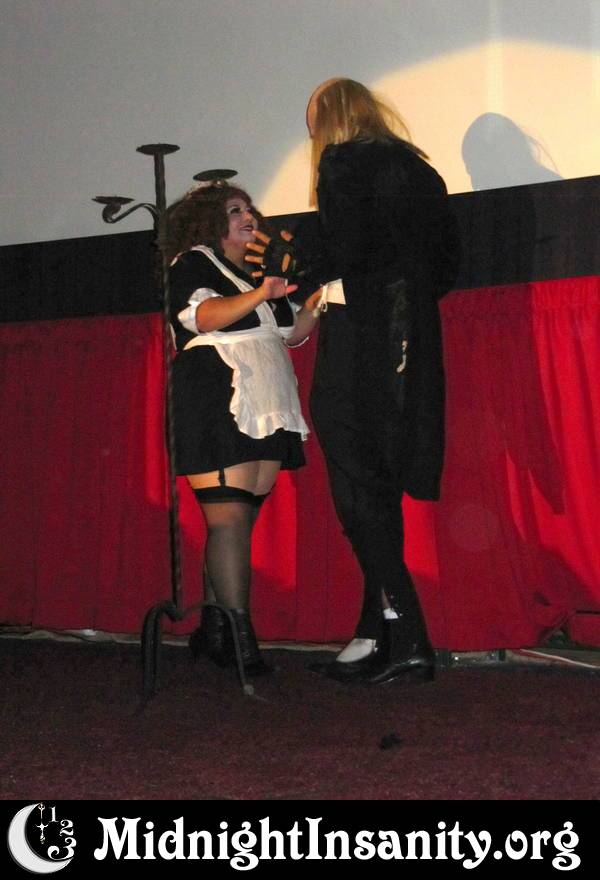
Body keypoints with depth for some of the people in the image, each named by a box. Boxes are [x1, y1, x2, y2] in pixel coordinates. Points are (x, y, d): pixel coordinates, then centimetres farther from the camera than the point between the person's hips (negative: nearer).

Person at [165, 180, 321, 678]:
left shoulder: (257, 273, 26)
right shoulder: (192, 264, 3)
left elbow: (292, 333, 23)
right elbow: (203, 317, -15)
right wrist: (259, 295, -29)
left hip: (264, 410, 8)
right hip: (218, 407, -8)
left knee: (242, 519, 5)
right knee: (229, 517, -14)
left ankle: (213, 632, 11)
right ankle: (238, 637, -16)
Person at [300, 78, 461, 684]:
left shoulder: (343, 162, -4)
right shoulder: (418, 169, 18)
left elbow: (342, 249, -16)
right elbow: (447, 259, 15)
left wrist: (294, 256, 3)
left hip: (359, 340, -8)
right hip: (411, 345, 8)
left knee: (360, 492, -5)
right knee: (382, 492, 11)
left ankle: (406, 642, -8)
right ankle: (377, 636, 15)